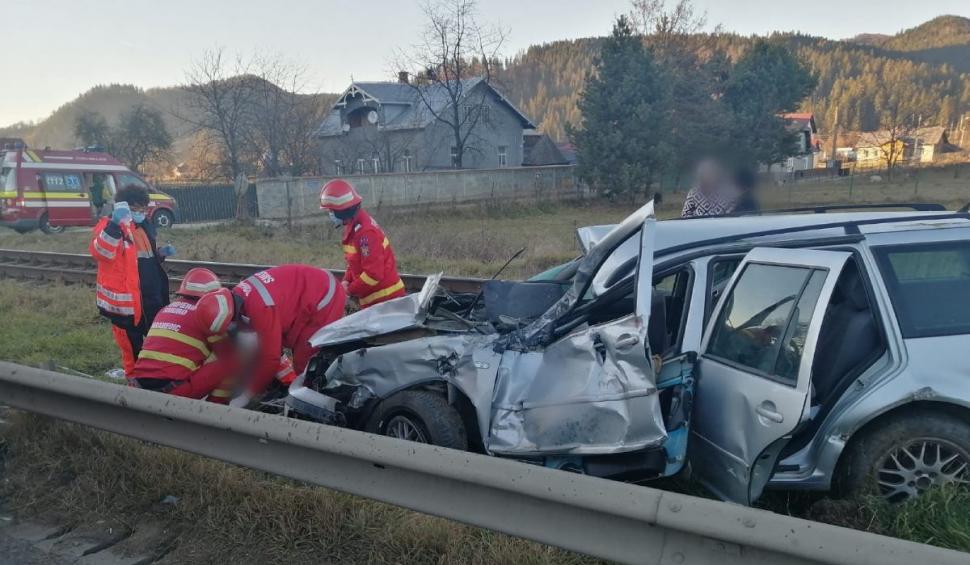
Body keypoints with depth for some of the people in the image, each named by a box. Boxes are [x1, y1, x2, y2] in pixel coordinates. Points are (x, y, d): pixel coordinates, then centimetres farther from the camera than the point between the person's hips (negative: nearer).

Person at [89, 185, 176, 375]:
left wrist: (160, 254, 6)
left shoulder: (143, 226, 13)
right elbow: (100, 253, -33)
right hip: (126, 300, -8)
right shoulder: (111, 227, -12)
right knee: (132, 347, 5)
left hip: (152, 297, 8)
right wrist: (115, 224, -45)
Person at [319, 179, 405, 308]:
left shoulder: (365, 232, -23)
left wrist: (350, 290, -13)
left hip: (384, 299, -10)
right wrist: (346, 281, 4)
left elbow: (374, 274, -25)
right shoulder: (353, 227, 8)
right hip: (373, 298, 10)